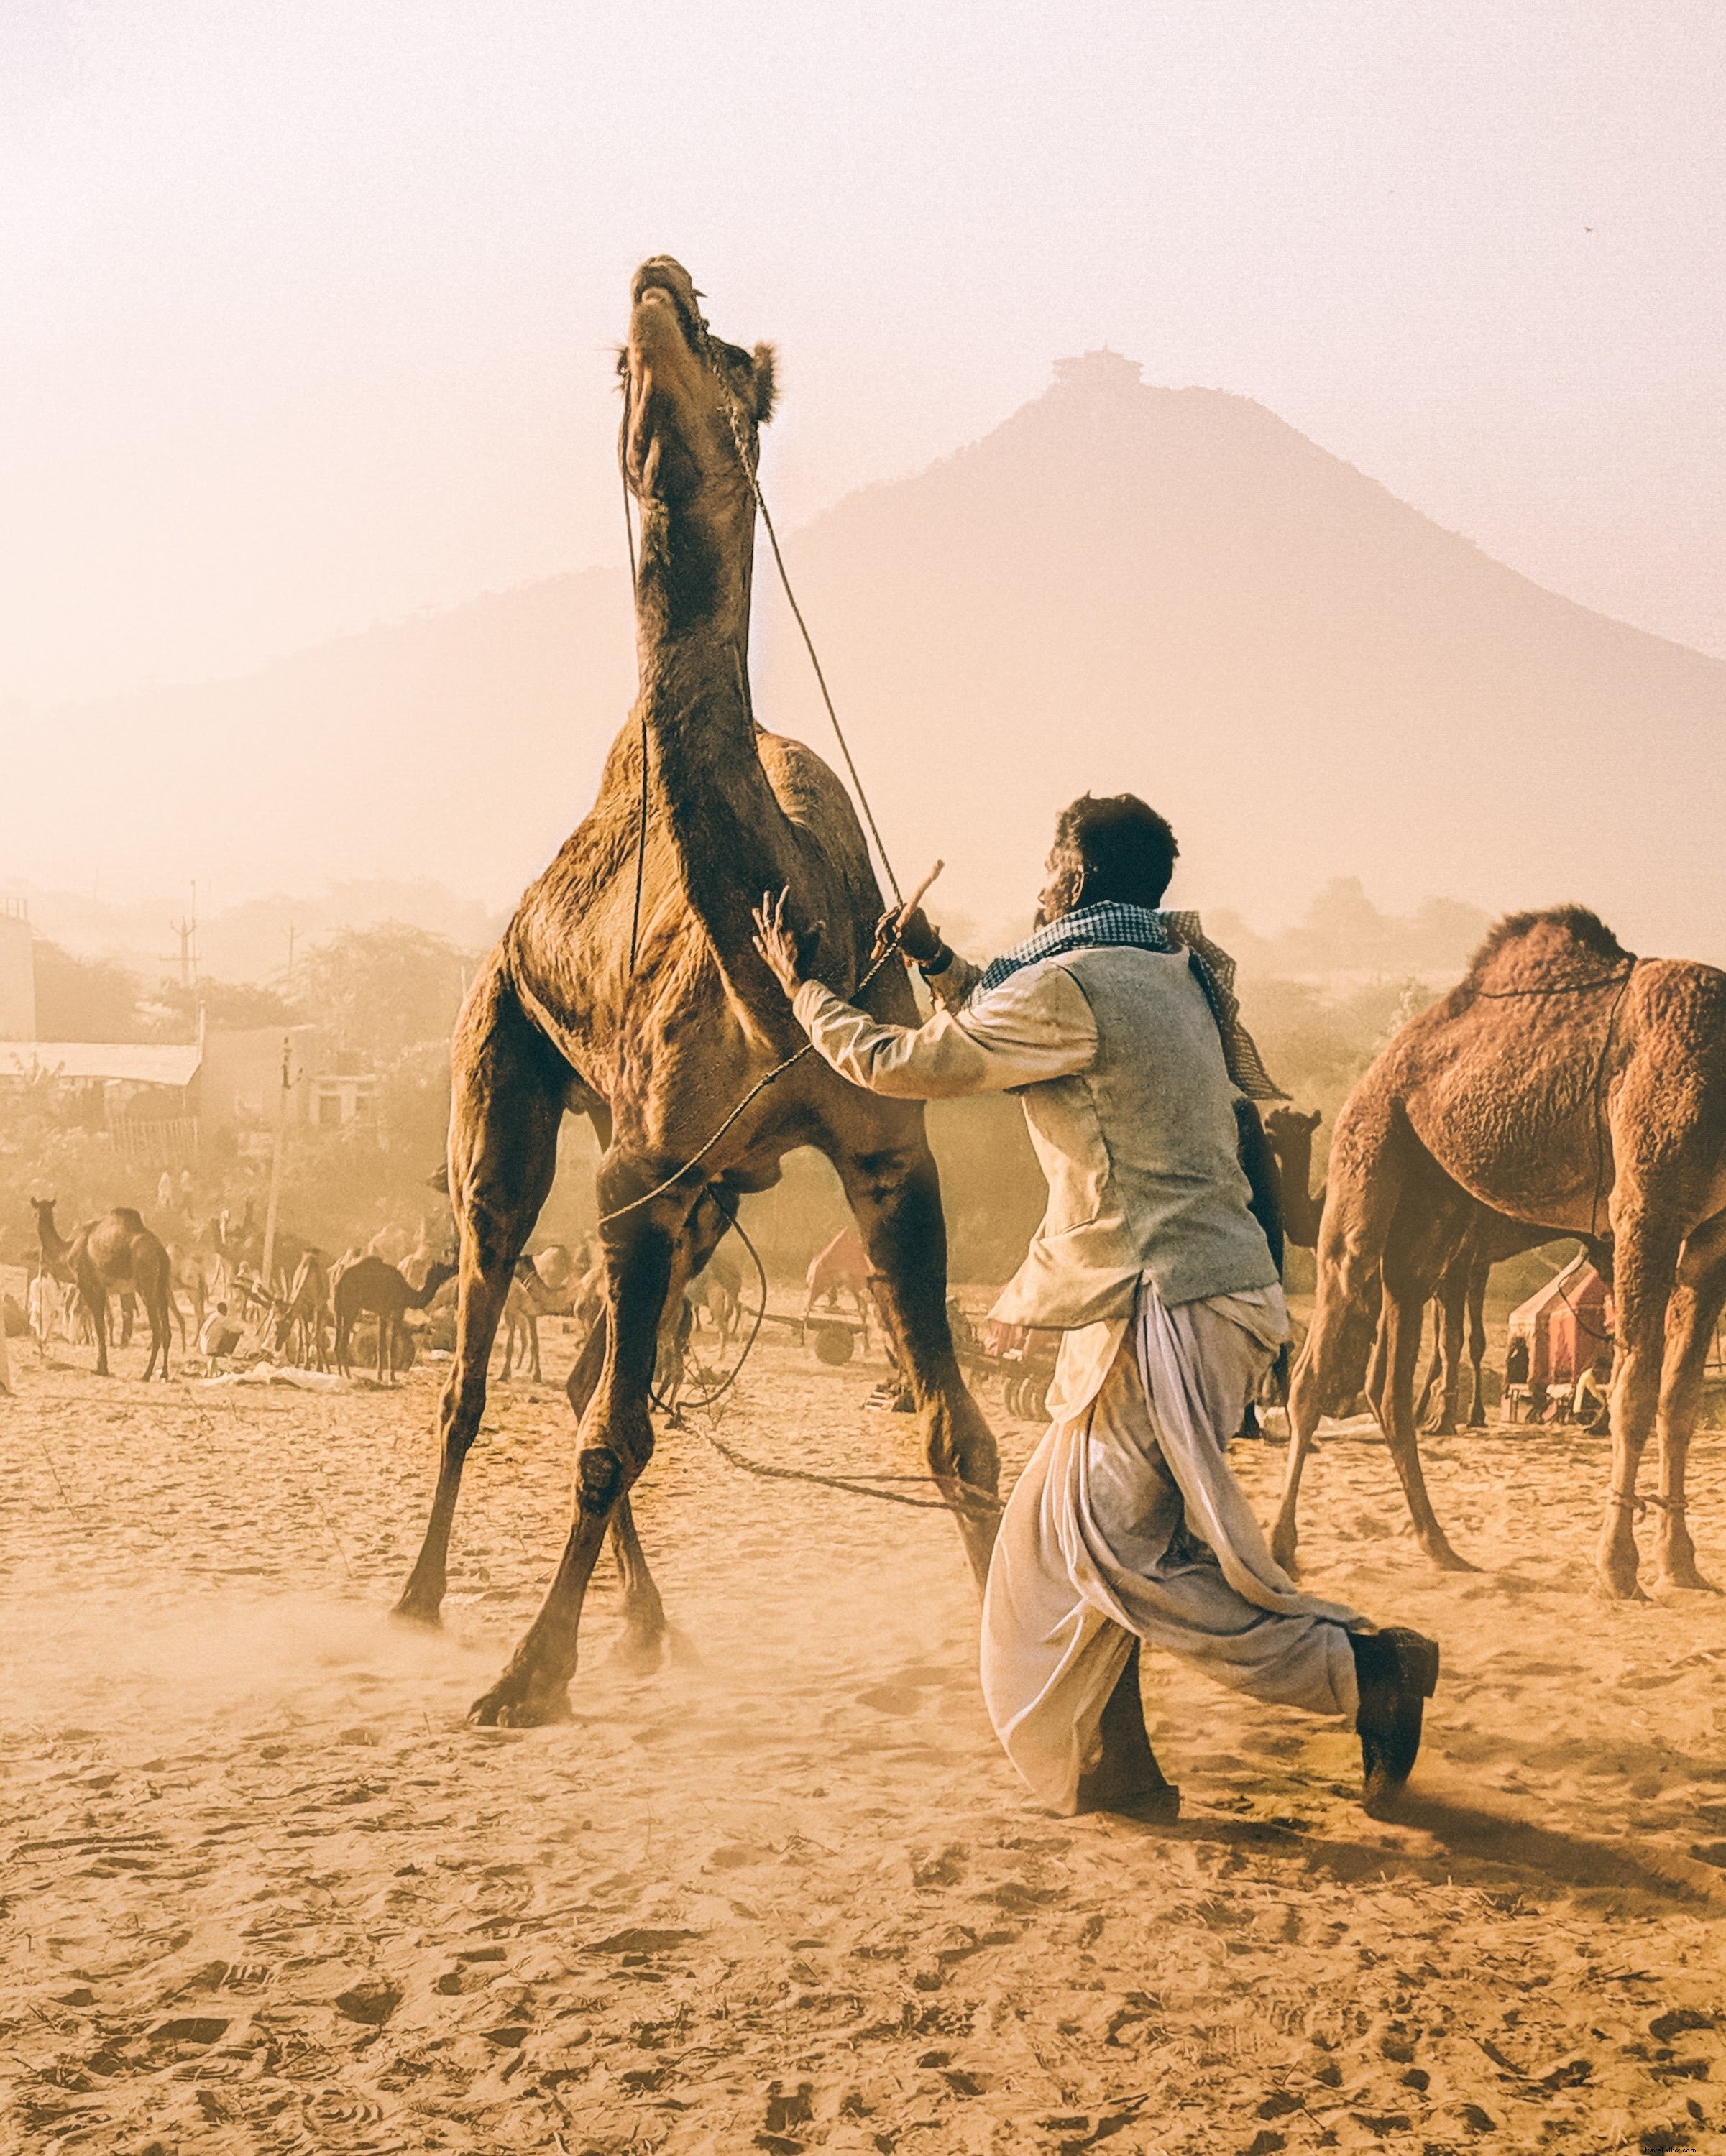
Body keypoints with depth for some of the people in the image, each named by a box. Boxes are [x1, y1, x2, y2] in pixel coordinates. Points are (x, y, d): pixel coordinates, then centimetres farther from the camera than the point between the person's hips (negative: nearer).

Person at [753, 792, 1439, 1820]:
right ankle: (1108, 1770, 18)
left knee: (1129, 1554, -6)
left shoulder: (1069, 987, -13)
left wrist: (802, 986, 8)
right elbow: (1013, 1041, 32)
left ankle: (1367, 1665, -5)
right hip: (1198, 1289, 10)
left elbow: (898, 1064, -7)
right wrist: (941, 963, 31)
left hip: (1166, 1304, -10)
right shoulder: (1170, 974, 15)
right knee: (1071, 1538, 13)